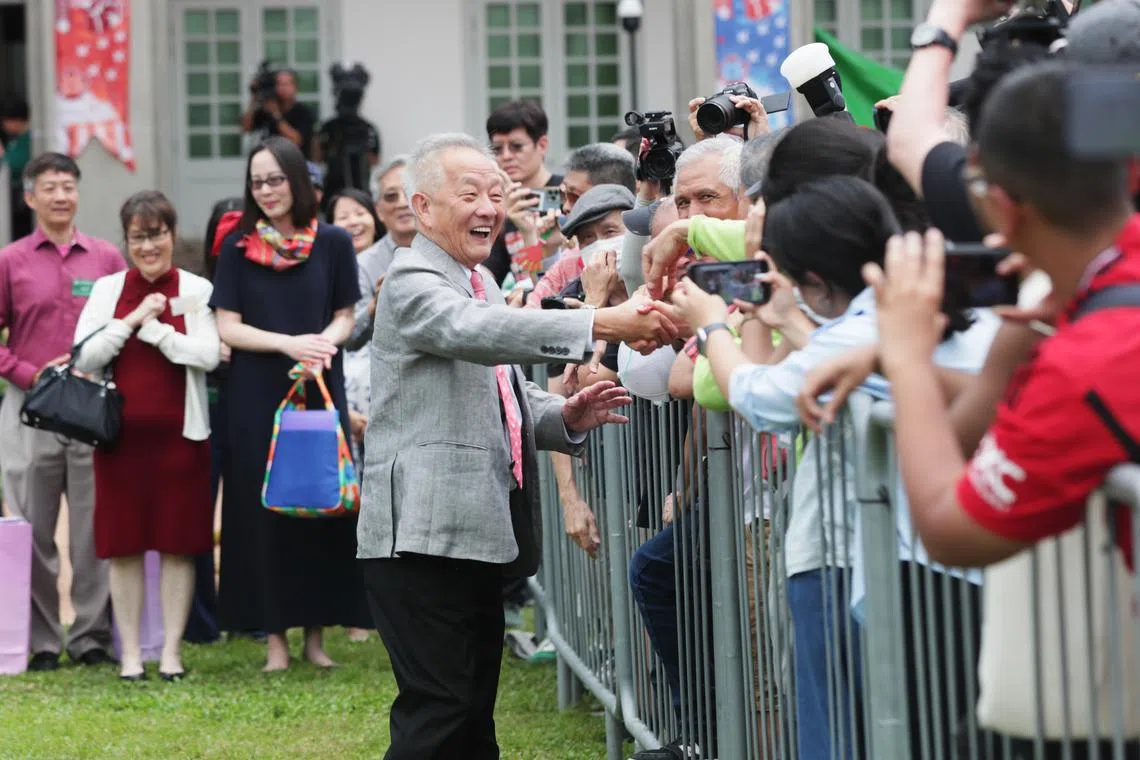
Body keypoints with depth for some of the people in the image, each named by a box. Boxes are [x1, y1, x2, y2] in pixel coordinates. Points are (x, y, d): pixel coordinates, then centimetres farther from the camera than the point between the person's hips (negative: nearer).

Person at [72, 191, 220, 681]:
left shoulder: (196, 290, 1)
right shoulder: (107, 290, 6)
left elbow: (208, 355, -10)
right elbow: (84, 358, -2)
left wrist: (154, 328, -13)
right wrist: (133, 320, -11)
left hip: (179, 433, -1)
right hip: (121, 433, 1)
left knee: (178, 545, 2)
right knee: (124, 546, 3)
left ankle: (171, 651, 10)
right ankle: (130, 653, 10)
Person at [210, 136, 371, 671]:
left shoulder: (332, 244, 3)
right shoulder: (238, 248, 3)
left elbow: (345, 318, 7)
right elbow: (228, 326, -1)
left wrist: (323, 342, -15)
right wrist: (288, 343, -14)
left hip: (320, 390, 0)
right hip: (256, 396, 0)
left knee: (323, 506, 0)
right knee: (263, 508, -1)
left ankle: (315, 630, 9)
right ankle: (275, 635, 4)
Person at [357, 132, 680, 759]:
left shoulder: (480, 283, 20)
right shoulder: (412, 285, -9)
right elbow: (480, 333, -30)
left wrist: (564, 416, 2)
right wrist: (604, 324, -38)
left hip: (478, 535, 10)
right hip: (425, 535, -10)